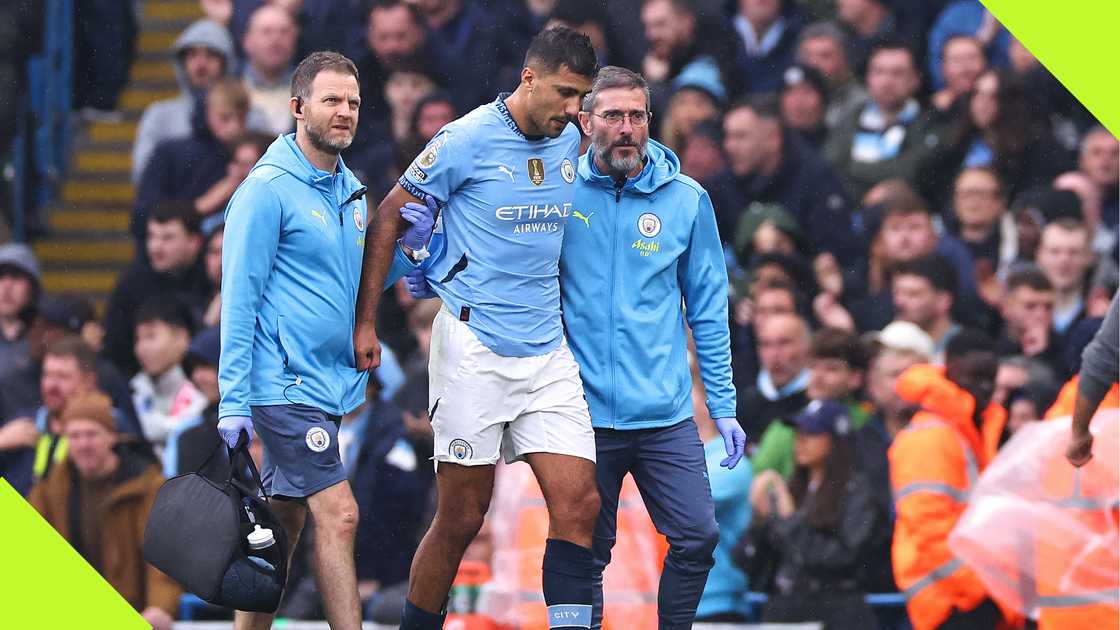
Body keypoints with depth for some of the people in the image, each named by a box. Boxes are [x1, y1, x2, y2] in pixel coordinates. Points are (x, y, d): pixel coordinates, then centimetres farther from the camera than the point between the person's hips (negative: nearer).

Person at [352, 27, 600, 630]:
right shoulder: (467, 140, -9)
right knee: (462, 518, -1)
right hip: (474, 348, -5)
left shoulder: (570, 142, 8)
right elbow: (389, 219, 0)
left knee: (578, 502, -7)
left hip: (547, 349, 5)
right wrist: (365, 323, -2)